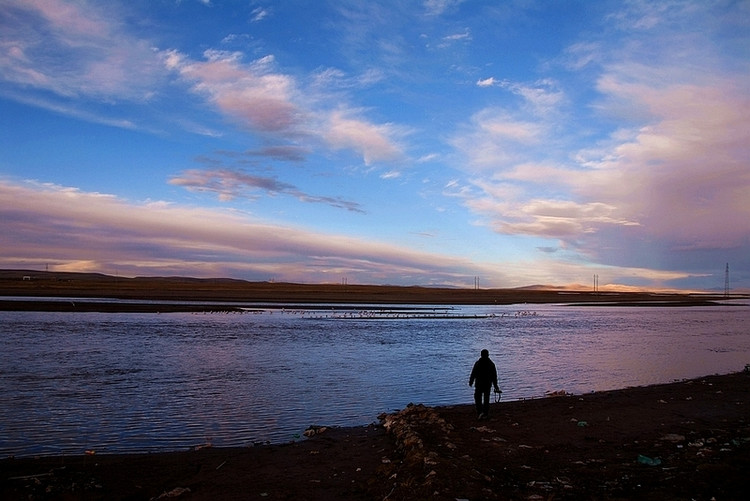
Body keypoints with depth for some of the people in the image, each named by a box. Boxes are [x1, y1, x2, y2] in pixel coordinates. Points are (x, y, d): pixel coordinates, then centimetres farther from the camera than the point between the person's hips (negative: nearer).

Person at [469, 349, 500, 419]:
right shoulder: (491, 364, -1)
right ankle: (485, 414, 17)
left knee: (478, 398, 9)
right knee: (486, 399, 13)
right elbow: (494, 376, 2)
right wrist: (495, 386, 9)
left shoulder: (477, 363, -11)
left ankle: (480, 412, -7)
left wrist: (470, 382, 6)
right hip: (488, 384, 3)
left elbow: (473, 373, -8)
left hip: (479, 384, -3)